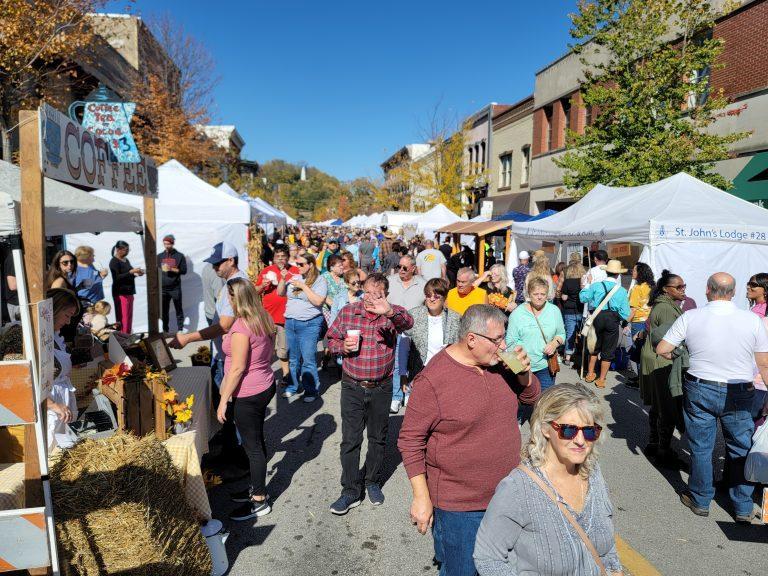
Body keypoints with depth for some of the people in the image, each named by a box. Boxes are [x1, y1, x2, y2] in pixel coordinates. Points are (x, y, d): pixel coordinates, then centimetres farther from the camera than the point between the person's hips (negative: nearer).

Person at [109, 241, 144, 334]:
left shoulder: (126, 260, 17)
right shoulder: (114, 262, -8)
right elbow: (116, 278, -17)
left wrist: (136, 274, 7)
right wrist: (131, 272, -21)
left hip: (129, 292, 8)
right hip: (120, 292, -8)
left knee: (129, 317, 9)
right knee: (122, 318, -9)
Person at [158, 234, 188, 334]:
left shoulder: (180, 256, 1)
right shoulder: (160, 256, 11)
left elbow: (184, 270, -4)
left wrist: (171, 269, -15)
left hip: (175, 288, -3)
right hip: (163, 288, 3)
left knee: (179, 310, 1)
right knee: (164, 311, 8)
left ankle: (180, 330, 7)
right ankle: (165, 331, 16)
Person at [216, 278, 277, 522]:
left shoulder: (241, 328, -24)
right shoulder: (264, 318, 3)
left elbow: (238, 368, -23)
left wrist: (223, 400, -16)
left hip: (248, 395, -9)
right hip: (265, 386, 9)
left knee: (252, 445, 4)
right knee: (257, 440, 20)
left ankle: (259, 501, 17)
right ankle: (257, 487, 36)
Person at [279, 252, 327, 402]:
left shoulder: (320, 280, -6)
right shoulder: (294, 278, 10)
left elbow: (318, 301, -17)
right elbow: (280, 293, 14)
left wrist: (303, 286, -17)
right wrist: (283, 280, -2)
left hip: (309, 324, -6)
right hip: (290, 322, 6)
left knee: (308, 359, -5)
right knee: (293, 358, 15)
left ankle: (312, 390, 7)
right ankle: (293, 386, 28)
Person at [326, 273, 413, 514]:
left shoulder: (393, 313, -9)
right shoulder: (347, 312, -5)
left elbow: (407, 323, -32)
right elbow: (331, 339, 5)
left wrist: (389, 312, -52)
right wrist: (342, 346, -17)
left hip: (381, 388, 0)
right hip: (352, 387, 0)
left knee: (378, 438, 16)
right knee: (350, 440, 3)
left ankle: (373, 482, 37)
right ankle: (351, 491, 16)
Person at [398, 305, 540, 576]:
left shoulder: (499, 363, -3)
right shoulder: (433, 378, -22)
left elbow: (532, 396, 10)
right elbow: (410, 440, -16)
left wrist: (523, 372, -12)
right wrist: (421, 497, -15)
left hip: (506, 494, 7)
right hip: (459, 505, -6)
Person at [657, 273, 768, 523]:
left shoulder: (690, 317, -11)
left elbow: (661, 349, -9)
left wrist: (673, 356, 14)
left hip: (700, 391, -1)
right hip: (739, 394, 1)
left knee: (701, 448, 13)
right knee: (742, 450, 17)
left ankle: (700, 501, 28)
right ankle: (743, 508, 29)